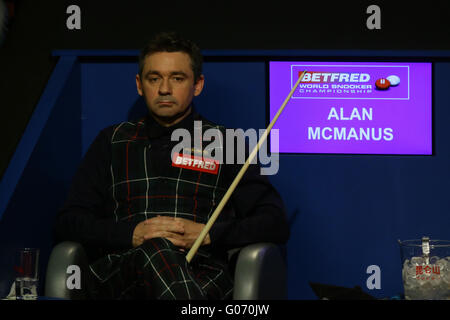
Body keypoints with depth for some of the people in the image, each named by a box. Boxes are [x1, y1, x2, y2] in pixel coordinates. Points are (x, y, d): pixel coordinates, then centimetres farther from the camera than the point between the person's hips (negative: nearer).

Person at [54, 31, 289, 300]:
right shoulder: (112, 141, 24)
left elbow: (276, 224, 12)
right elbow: (68, 223, 16)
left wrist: (206, 235, -5)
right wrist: (132, 234, -4)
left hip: (203, 275, -2)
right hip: (118, 274, 2)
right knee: (156, 250, -38)